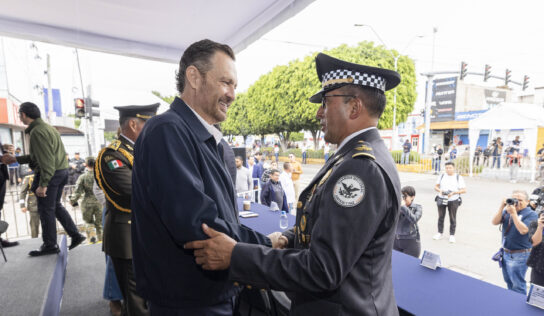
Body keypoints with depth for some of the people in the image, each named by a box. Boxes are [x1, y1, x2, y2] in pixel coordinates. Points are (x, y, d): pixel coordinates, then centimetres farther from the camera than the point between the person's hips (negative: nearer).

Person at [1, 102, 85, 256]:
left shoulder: (37, 131, -16)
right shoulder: (48, 127, 15)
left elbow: (46, 160, -23)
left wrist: (43, 184, -22)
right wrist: (15, 159, 24)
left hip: (50, 174, -10)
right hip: (61, 171, 10)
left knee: (45, 209, 3)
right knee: (55, 205, 19)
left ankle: (50, 245, 15)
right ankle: (75, 235, 20)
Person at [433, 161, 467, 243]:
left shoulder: (458, 178, -2)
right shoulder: (442, 176, 5)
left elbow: (464, 190, -5)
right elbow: (436, 186, 9)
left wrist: (454, 192, -18)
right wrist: (440, 190, -12)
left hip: (453, 201, -2)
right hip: (441, 199, 2)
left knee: (452, 218, 5)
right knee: (441, 217, 8)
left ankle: (452, 235, 16)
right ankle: (440, 233, 20)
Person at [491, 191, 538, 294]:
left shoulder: (531, 214, -11)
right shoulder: (507, 210, 4)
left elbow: (523, 230, -24)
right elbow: (494, 222, -6)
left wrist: (513, 213, -24)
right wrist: (502, 207, -13)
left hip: (519, 256, -6)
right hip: (506, 253, 6)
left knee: (518, 286, 3)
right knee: (509, 282, 22)